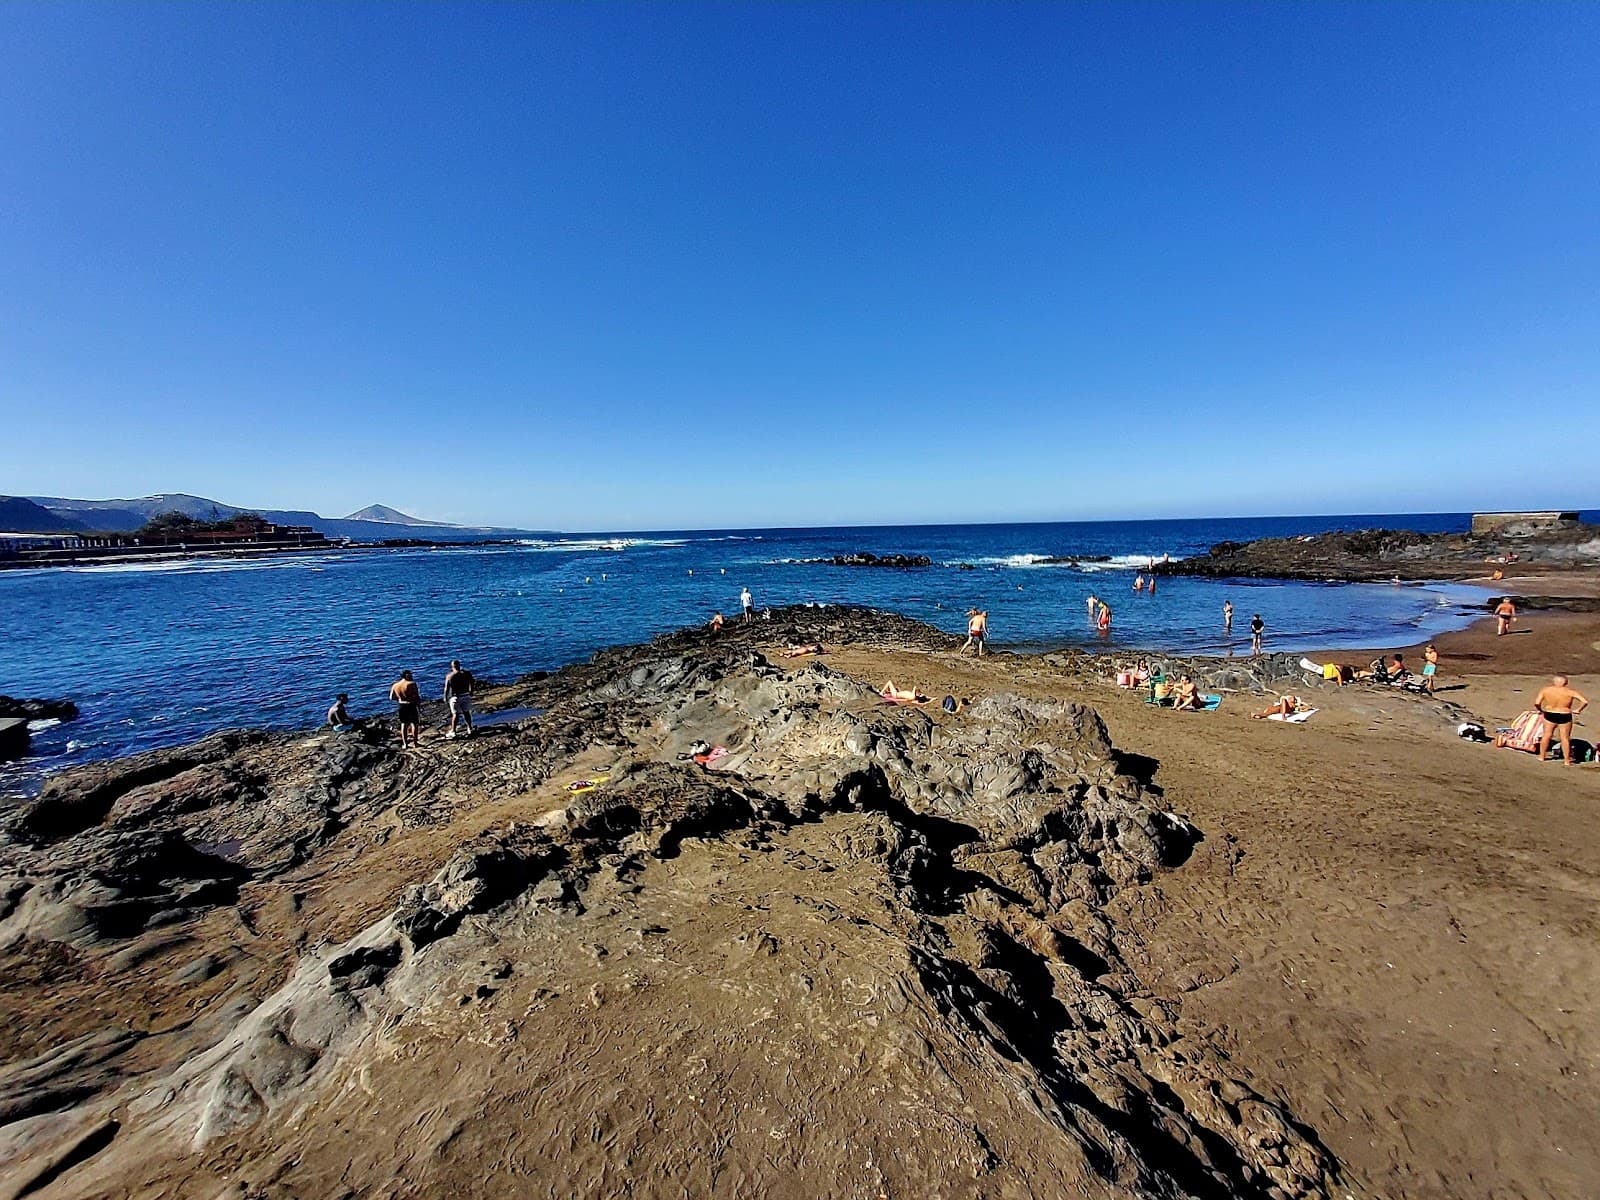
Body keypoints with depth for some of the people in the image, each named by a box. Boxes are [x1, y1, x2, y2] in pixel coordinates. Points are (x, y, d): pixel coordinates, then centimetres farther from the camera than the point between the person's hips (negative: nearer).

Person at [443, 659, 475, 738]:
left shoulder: (449, 676, -10)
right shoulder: (466, 673, -3)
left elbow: (446, 688, -10)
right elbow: (472, 683, 3)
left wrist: (445, 698, 2)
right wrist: (471, 692, 17)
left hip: (455, 697, -2)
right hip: (466, 696, 2)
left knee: (455, 714, 7)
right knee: (466, 712, 12)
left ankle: (452, 731, 16)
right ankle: (469, 729, 14)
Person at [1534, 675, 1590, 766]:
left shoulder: (1545, 690, -8)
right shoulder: (1569, 692, -10)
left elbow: (1536, 703, -13)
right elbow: (1585, 701, -16)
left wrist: (1541, 710, 6)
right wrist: (1578, 710, 0)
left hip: (1549, 715, 1)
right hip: (1564, 717, -1)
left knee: (1546, 735, 15)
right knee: (1565, 738, 9)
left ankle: (1541, 756, 23)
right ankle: (1567, 761, 18)